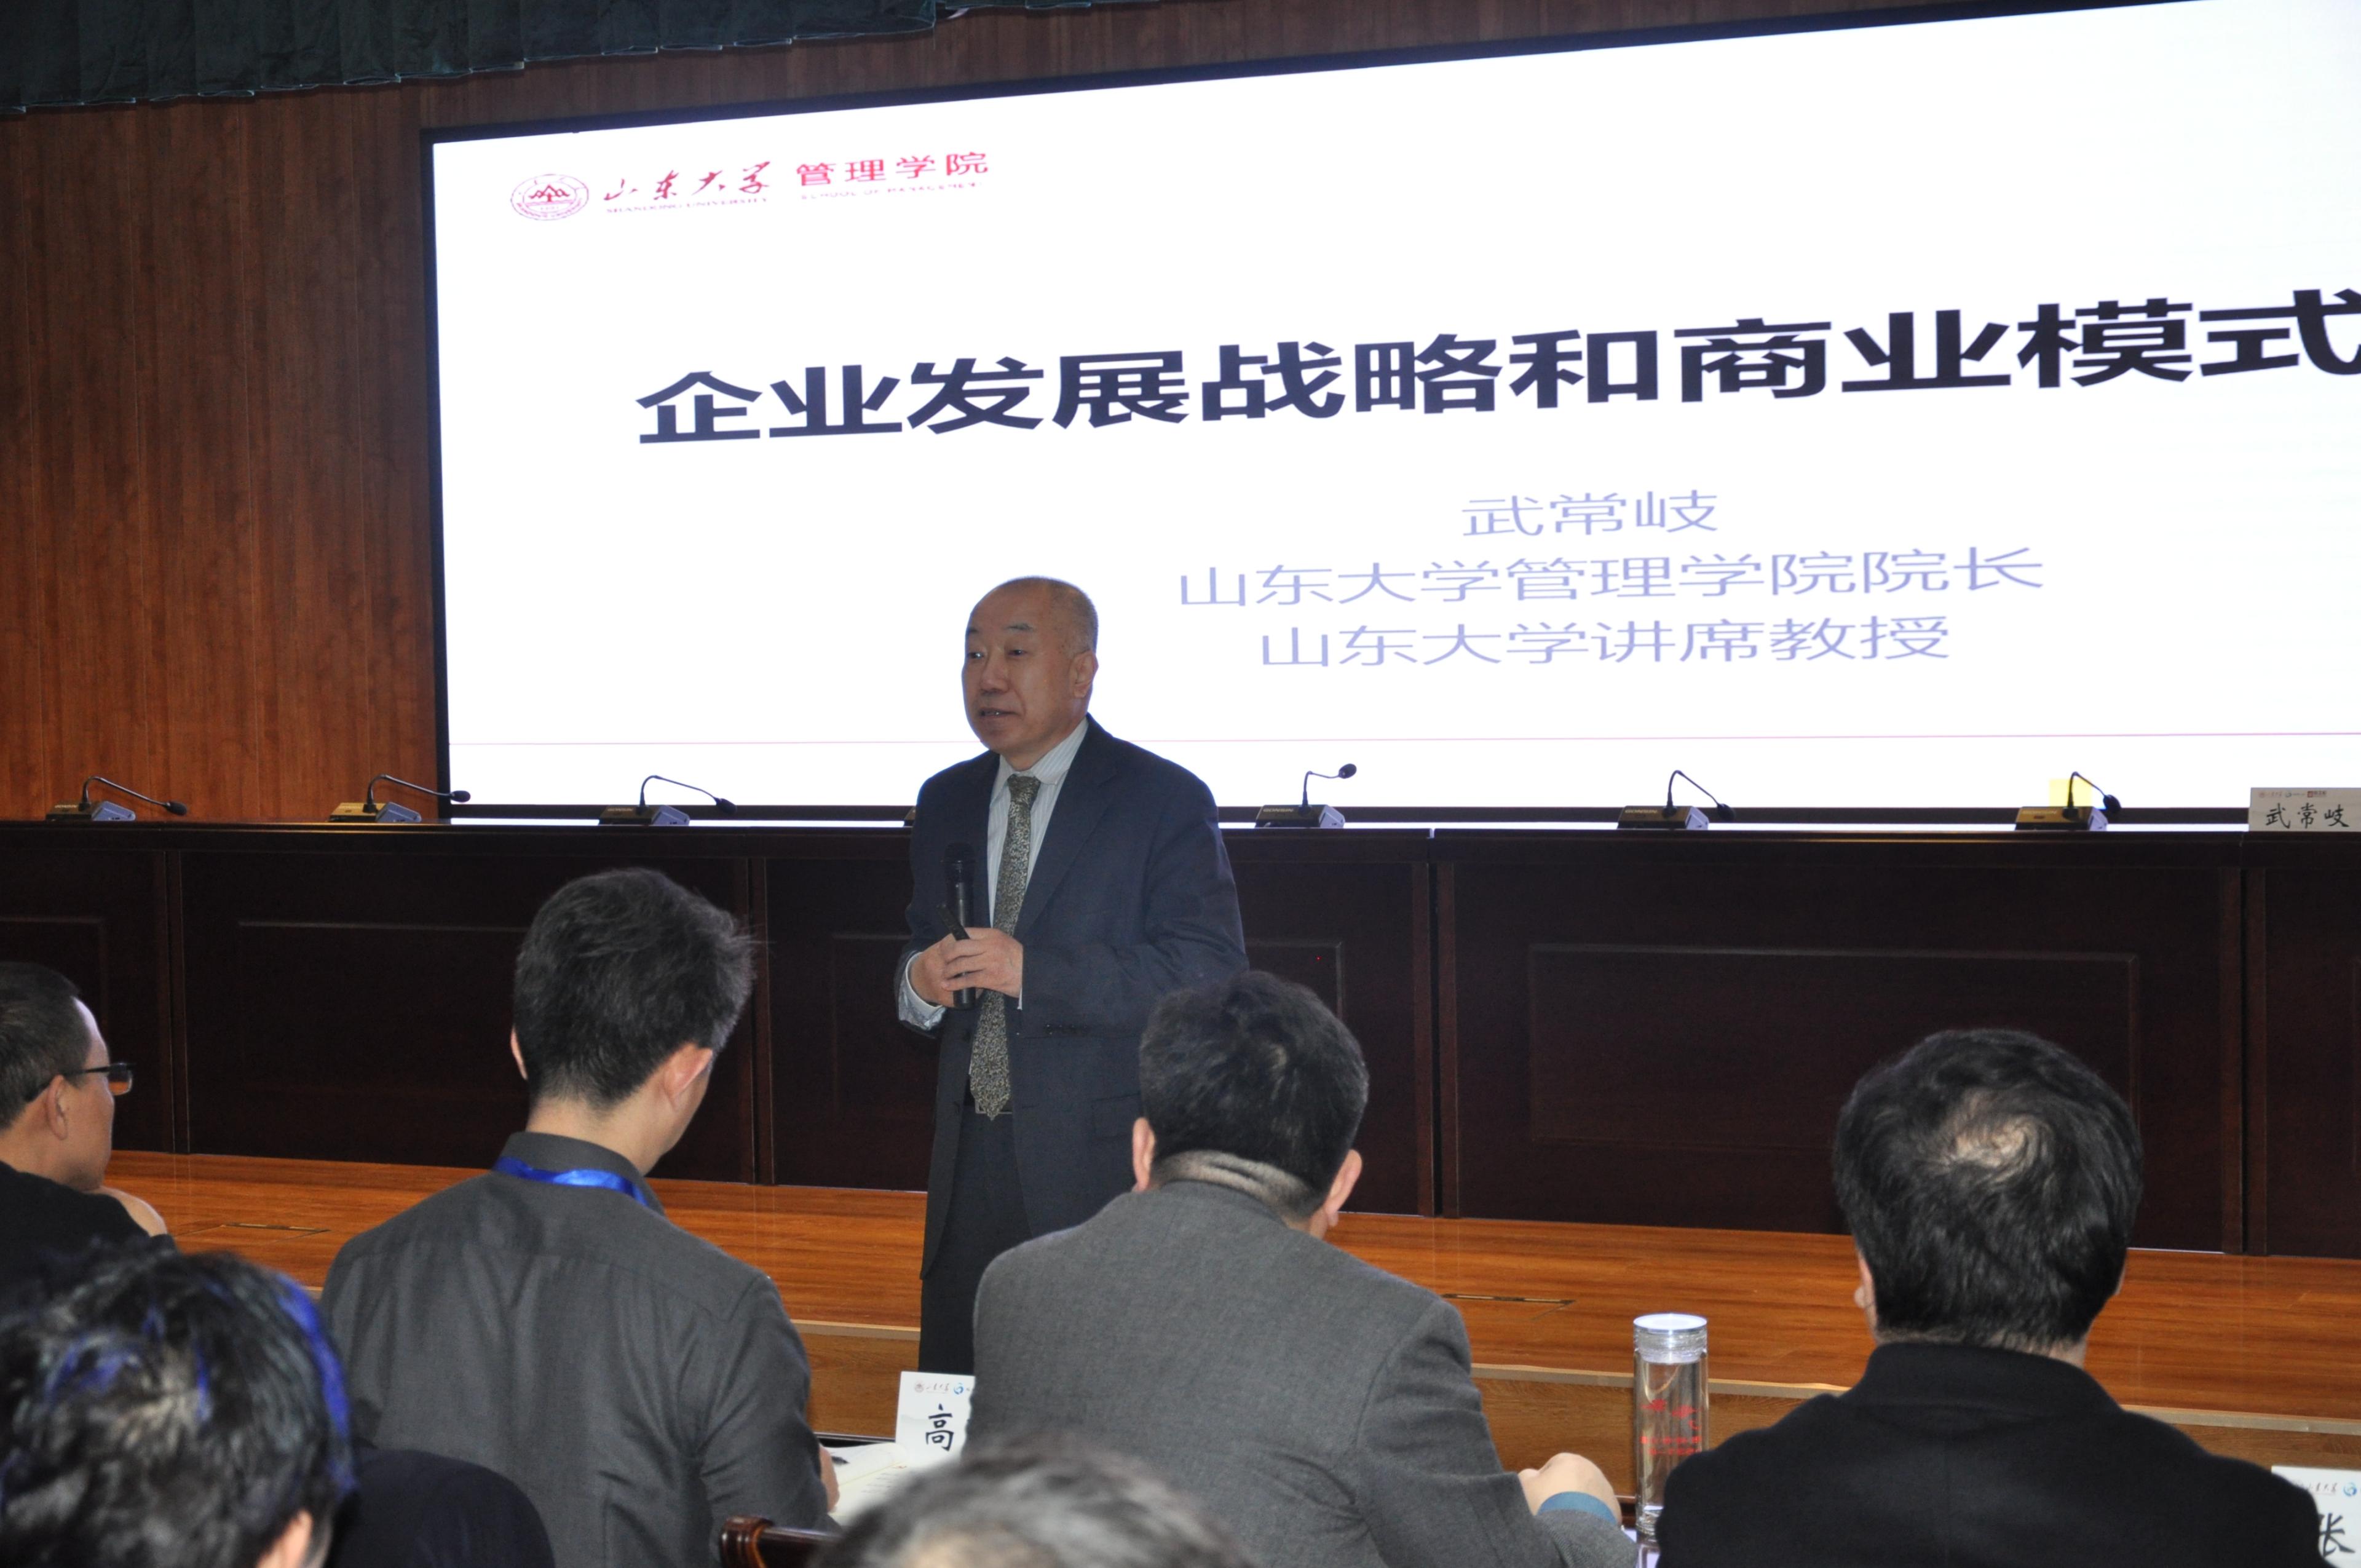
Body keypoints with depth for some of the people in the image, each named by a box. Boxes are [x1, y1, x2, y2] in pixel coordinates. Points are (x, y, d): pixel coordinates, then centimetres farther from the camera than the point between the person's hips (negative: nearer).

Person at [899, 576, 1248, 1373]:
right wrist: (921, 982, -4)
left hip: (1107, 1163, -5)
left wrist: (1033, 971, -23)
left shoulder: (1165, 800, -7)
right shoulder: (946, 802, 13)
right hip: (970, 1158, 5)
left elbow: (1209, 973, -16)